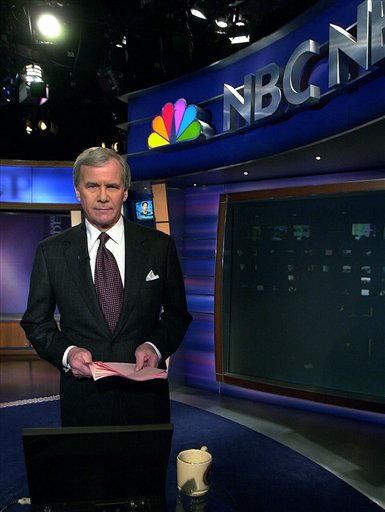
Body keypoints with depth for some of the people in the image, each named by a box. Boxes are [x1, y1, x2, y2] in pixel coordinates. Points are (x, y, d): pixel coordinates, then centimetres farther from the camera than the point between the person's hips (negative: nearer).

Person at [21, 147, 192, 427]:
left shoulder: (160, 245, -3)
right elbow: (36, 322, 4)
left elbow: (177, 314, 4)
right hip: (82, 395, 0)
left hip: (146, 395, 1)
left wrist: (156, 346, -13)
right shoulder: (51, 252, -2)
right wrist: (66, 352, -14)